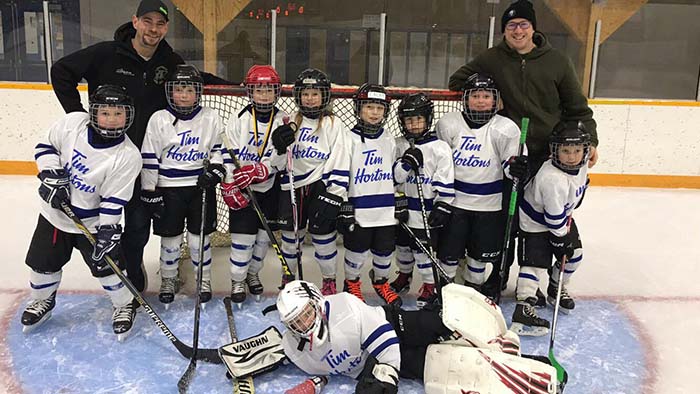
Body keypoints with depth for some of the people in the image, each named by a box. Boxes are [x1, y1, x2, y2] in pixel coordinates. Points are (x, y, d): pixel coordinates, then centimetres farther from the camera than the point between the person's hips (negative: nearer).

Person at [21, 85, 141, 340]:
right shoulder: (72, 123, -14)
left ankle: (125, 305, 22)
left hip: (93, 221, -3)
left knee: (106, 264, -4)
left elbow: (114, 201, -21)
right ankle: (42, 301, 43)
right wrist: (52, 175, -15)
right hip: (55, 211, 4)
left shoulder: (128, 156, -22)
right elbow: (46, 146, 0)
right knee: (43, 262, 14)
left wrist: (107, 233, -24)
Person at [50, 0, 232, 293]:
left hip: (145, 157, 2)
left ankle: (132, 269, 28)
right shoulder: (107, 54, -12)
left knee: (139, 221, 7)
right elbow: (61, 71, -4)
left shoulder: (170, 62, -2)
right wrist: (78, 115, -8)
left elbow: (199, 79, 15)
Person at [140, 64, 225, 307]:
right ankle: (169, 280, 29)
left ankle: (204, 279, 26)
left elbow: (219, 149, 7)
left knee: (199, 236, 8)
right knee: (170, 238, 9)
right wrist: (149, 192, -5)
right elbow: (149, 159, -4)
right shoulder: (159, 119, -5)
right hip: (168, 188, 0)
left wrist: (214, 171, -10)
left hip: (200, 187, 1)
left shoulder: (210, 118, -1)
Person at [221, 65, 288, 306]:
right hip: (242, 188, -2)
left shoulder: (283, 121, -3)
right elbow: (226, 156, -7)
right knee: (243, 237, -2)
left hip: (269, 188, 2)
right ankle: (237, 281, 17)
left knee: (264, 235, 12)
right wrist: (230, 188, -15)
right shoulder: (238, 121, -7)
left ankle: (253, 273, 34)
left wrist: (257, 171, -27)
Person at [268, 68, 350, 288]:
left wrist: (335, 195, -14)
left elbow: (340, 162, -8)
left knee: (322, 235, 3)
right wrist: (280, 148, -11)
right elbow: (279, 163, 10)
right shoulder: (292, 123, 9)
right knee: (290, 235, 12)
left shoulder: (333, 124, -3)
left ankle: (329, 279, 24)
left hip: (321, 187, -4)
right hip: (292, 187, 4)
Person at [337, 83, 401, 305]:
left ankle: (381, 282, 39)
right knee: (357, 251, 6)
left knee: (385, 250, 13)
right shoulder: (350, 139, -7)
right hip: (358, 210, -4)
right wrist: (344, 209, -11)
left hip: (386, 210, 4)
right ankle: (352, 283, 32)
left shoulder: (389, 140, 8)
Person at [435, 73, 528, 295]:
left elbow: (510, 161, -7)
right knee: (449, 250, 8)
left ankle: (473, 285, 39)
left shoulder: (505, 129, -9)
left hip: (489, 204, 0)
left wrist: (516, 166, -31)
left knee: (482, 251, 15)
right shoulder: (449, 124, -5)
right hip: (454, 199, 0)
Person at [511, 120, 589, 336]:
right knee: (535, 263, -12)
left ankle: (556, 289, 35)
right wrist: (562, 239, -17)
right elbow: (554, 217, -29)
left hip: (562, 215, 8)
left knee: (574, 255, 13)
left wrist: (568, 215, 13)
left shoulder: (580, 164, -11)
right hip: (535, 223, -8)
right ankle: (523, 310, -13)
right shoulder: (552, 179, -37)